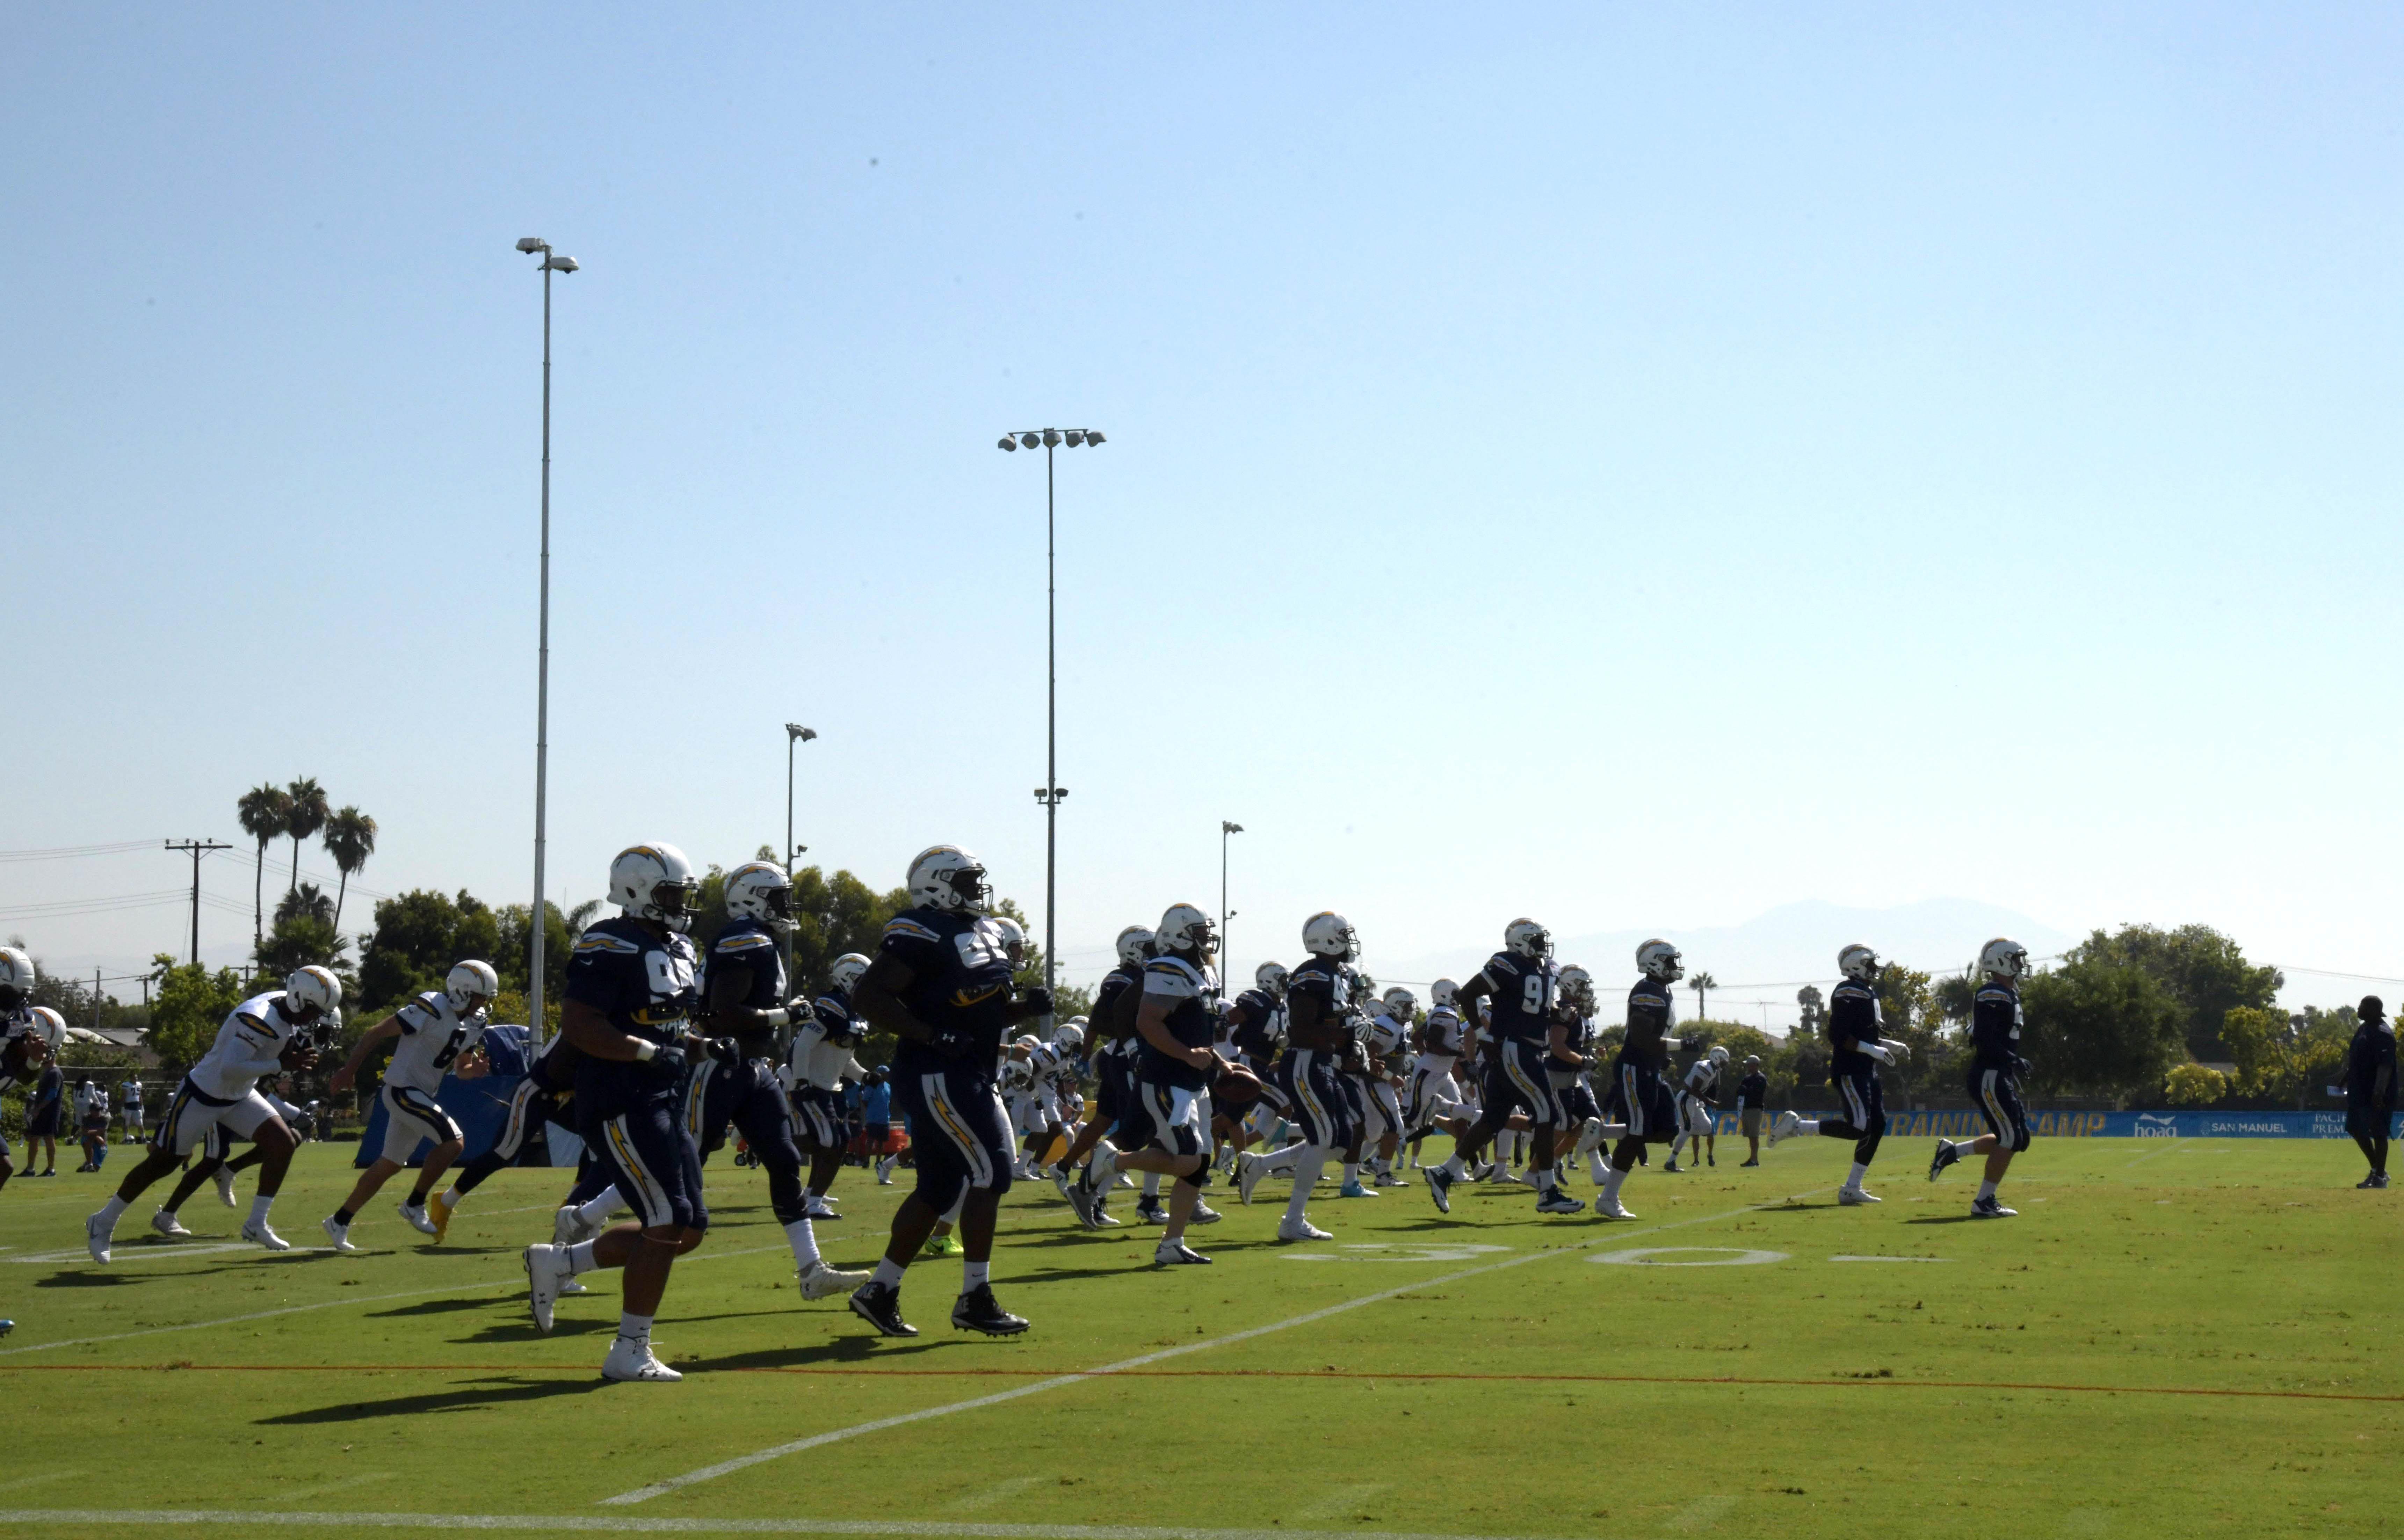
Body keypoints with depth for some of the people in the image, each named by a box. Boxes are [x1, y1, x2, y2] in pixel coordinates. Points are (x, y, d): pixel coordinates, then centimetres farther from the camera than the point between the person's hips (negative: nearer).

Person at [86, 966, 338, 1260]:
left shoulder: (287, 1009, -5)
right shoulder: (261, 1021, -33)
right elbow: (230, 1068, -40)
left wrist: (299, 1055, -8)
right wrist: (282, 1064, -36)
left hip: (239, 1096, 8)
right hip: (203, 1095, -8)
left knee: (283, 1144, -5)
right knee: (164, 1162, 3)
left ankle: (256, 1224, 4)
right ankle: (103, 1223, 19)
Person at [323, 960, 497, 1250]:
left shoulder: (473, 1024, 8)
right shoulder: (432, 1008, -18)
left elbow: (459, 1069, 18)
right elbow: (378, 1033, -14)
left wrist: (475, 1070, -6)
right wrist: (348, 1071, -14)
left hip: (421, 1095, 9)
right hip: (403, 1088, -9)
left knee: (390, 1164, 15)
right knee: (453, 1141, -18)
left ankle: (339, 1222, 26)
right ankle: (415, 1205, -4)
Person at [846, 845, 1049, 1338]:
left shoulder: (984, 934, 16)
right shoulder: (923, 936, -14)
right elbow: (868, 995, -20)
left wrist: (1027, 1006, 4)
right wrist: (933, 1035, -24)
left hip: (970, 1076, 10)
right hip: (936, 1076, -10)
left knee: (940, 1188, 11)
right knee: (989, 1170, -12)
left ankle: (879, 1292, 20)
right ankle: (974, 1300, -7)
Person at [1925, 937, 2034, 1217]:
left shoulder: (2007, 995, 18)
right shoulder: (1994, 996, -15)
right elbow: (1984, 1039, -24)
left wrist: (2012, 1068, 22)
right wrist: (2014, 1061, -24)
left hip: (1999, 1077, 10)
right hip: (1989, 1078, -10)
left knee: (2017, 1137, 12)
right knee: (2010, 1138, -9)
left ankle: (1952, 1152, 18)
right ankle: (1984, 1202, -3)